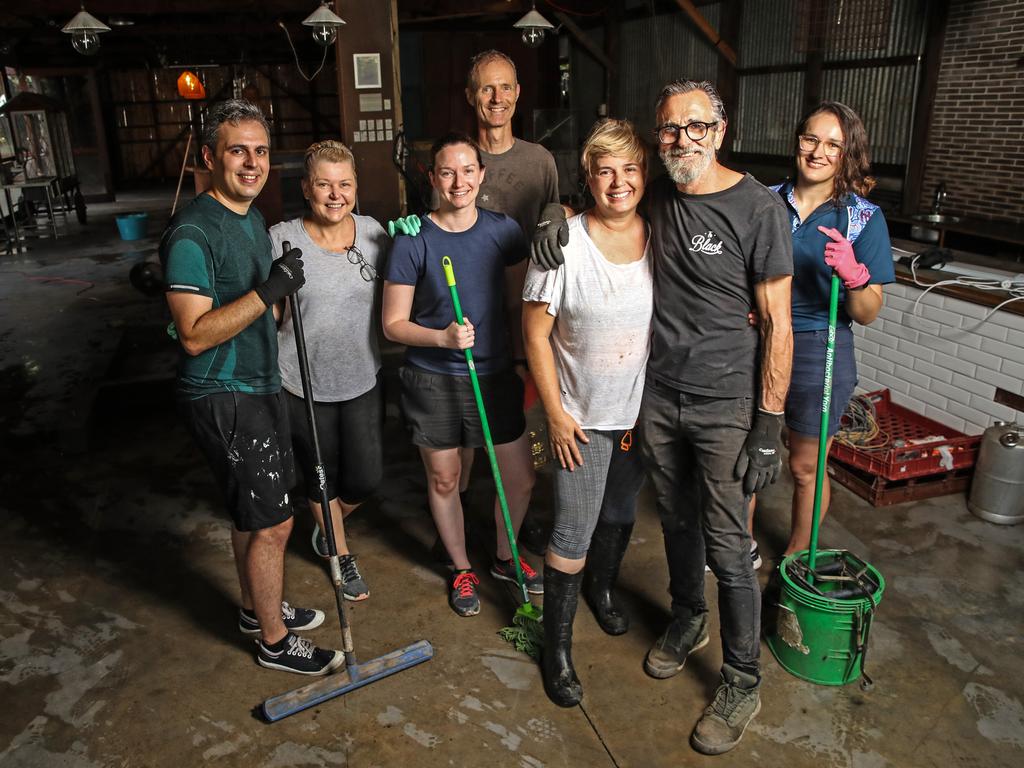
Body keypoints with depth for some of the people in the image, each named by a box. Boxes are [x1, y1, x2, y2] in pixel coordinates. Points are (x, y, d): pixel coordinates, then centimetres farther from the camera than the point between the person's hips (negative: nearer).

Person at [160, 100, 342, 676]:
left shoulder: (253, 218, 10)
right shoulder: (193, 233, -20)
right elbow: (195, 335, -26)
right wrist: (267, 292, -32)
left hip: (259, 386, 9)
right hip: (222, 396, -9)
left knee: (253, 512, 21)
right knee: (273, 522, -1)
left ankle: (258, 608, 40)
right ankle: (275, 641, 19)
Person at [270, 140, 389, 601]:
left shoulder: (374, 233, -3)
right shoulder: (281, 239, -12)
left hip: (362, 379, 2)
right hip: (303, 384, -2)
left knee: (366, 478, 6)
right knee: (322, 477, 15)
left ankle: (328, 529, 42)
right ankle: (341, 554, 42)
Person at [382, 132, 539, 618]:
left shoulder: (503, 230, -1)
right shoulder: (412, 241, -11)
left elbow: (516, 305, 8)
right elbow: (393, 324, -8)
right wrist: (443, 337, -23)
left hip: (495, 375, 3)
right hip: (434, 381, -3)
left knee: (521, 479, 9)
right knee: (444, 480, 13)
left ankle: (505, 558, 38)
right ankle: (461, 569, 37)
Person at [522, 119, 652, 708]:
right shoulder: (564, 243, -16)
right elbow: (536, 334, -11)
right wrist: (556, 412, -11)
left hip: (642, 411, 4)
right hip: (583, 415, -4)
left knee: (621, 514, 22)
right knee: (573, 532, 2)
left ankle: (603, 590, 51)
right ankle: (558, 645, 22)